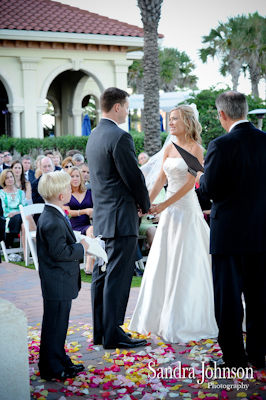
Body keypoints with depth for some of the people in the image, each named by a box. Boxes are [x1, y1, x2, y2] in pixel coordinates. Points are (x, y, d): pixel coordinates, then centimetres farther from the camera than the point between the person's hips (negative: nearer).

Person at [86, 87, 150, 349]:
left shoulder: (94, 136, 14)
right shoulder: (120, 137, -16)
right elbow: (134, 177, -15)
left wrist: (138, 202, 14)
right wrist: (145, 205, 3)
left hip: (101, 218, 10)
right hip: (121, 218, -10)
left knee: (101, 276, 13)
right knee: (117, 278, -4)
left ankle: (99, 331, 21)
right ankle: (112, 335, 2)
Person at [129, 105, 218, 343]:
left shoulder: (195, 148, -8)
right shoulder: (169, 148, 12)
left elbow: (190, 183, -14)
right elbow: (161, 179, 10)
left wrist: (164, 205, -18)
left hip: (187, 209, -7)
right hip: (169, 211, 7)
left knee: (184, 265, -2)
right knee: (162, 263, 9)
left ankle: (186, 323, 8)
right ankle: (163, 318, 21)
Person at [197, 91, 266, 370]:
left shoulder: (221, 145, -15)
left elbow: (209, 189, -13)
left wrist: (203, 174, 6)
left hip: (230, 233, -5)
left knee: (228, 297, 5)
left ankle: (234, 358, 10)